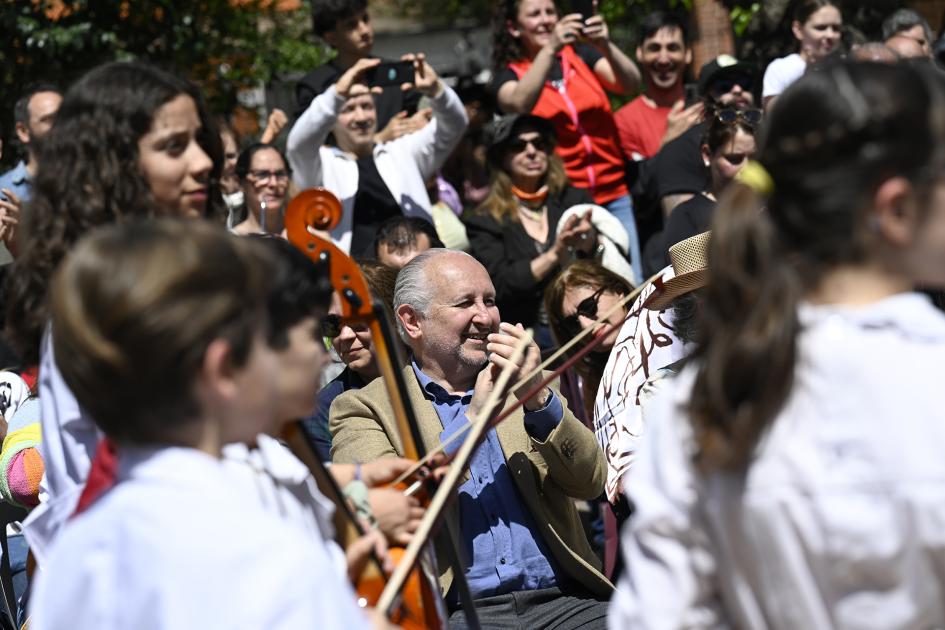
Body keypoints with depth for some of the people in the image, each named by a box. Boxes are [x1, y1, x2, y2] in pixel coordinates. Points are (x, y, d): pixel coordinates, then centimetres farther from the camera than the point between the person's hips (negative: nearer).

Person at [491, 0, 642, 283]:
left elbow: (630, 84, -5)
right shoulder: (509, 76, 4)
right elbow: (519, 105, -19)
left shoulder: (581, 55, 10)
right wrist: (550, 48, -28)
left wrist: (606, 46, -23)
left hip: (613, 197, 2)